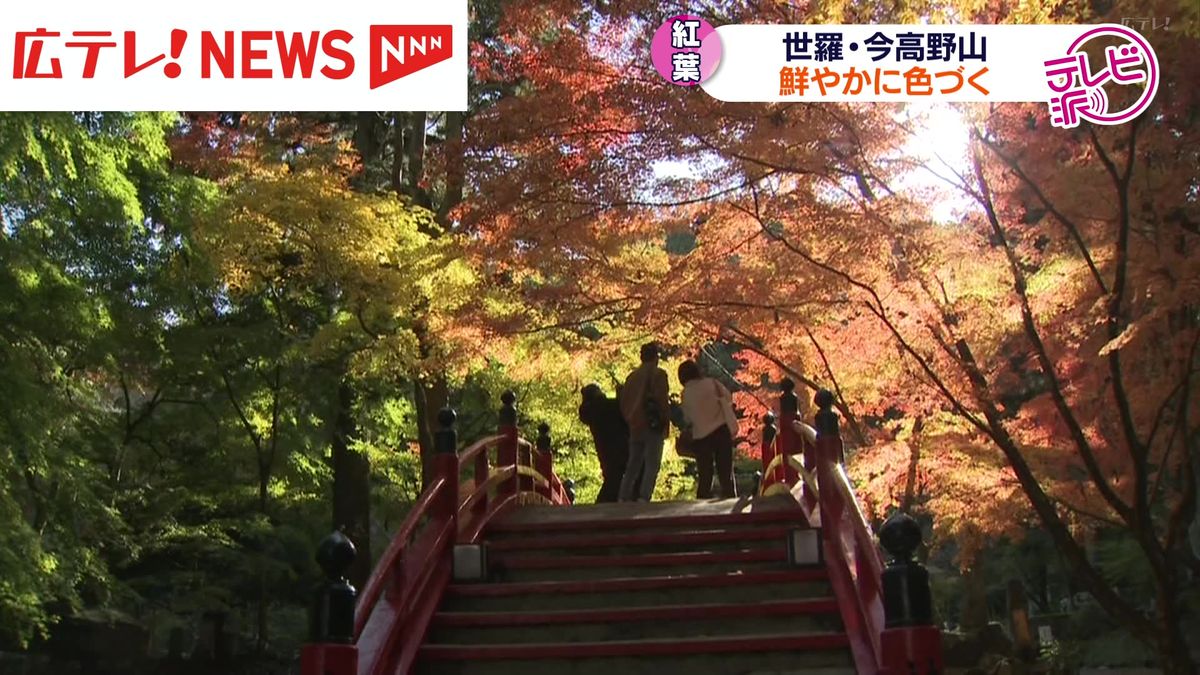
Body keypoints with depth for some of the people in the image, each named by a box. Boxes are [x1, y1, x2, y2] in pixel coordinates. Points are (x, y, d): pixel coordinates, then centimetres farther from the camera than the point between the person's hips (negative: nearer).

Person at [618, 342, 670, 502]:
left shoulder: (632, 376, 15)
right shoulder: (658, 374, -4)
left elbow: (623, 402, 15)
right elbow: (661, 400, -11)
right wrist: (663, 422, -2)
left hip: (634, 427, 6)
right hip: (652, 426, -6)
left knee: (632, 465, 13)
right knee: (652, 464, -7)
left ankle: (623, 498, 9)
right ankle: (643, 498, -18)